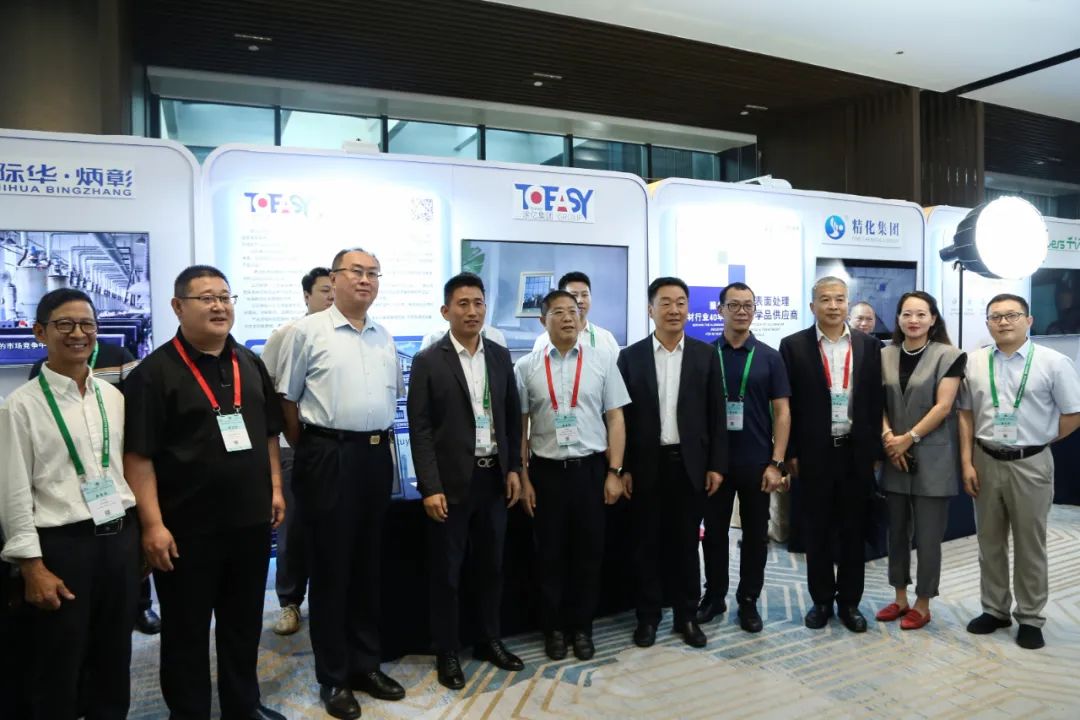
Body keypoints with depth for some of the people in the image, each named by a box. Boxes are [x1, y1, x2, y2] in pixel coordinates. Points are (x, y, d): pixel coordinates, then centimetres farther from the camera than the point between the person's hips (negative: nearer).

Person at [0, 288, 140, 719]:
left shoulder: (113, 396, 6)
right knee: (57, 668, 12)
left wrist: (140, 534, 10)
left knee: (114, 659, 17)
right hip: (62, 544, -4)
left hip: (121, 538, 4)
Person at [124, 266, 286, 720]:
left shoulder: (250, 363, 8)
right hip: (188, 527, -5)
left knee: (245, 622, 18)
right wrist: (153, 524, -17)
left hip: (250, 519, 6)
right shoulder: (155, 371, -10)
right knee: (186, 630, 11)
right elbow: (138, 455, -14)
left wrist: (275, 487, 10)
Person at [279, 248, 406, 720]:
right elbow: (288, 398, -2)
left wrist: (382, 439, 13)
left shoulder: (384, 337, 12)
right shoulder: (308, 331, -5)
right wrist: (307, 452, 2)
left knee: (368, 564, 15)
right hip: (328, 457, -5)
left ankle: (366, 663, 30)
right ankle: (333, 677, 21)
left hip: (377, 455, 5)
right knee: (331, 568, 5)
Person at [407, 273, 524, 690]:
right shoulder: (428, 361, -6)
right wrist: (430, 488, -14)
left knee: (491, 566, 15)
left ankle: (490, 641, 33)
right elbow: (420, 430, -9)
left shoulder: (500, 356, 6)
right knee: (445, 572, 7)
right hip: (451, 482, -4)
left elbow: (512, 418, 11)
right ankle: (447, 653, 23)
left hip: (494, 478, 4)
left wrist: (514, 469, 5)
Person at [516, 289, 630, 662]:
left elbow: (615, 418, 1)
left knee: (589, 552, 10)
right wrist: (523, 478, 1)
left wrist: (614, 471, -4)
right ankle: (554, 627, 29)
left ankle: (582, 627, 29)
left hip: (591, 468, 0)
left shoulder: (602, 360, 1)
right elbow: (520, 426, 3)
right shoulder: (526, 367, 1)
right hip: (546, 470, 0)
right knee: (550, 554, 11)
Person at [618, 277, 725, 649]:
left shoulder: (705, 355, 3)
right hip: (646, 465, 0)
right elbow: (622, 415, 0)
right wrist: (622, 468, -4)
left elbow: (715, 414, 3)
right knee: (647, 544, 9)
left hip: (690, 463, 1)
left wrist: (716, 464, -2)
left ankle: (686, 616, 25)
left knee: (686, 543, 10)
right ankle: (648, 616, 23)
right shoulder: (631, 356, 1)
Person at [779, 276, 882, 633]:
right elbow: (787, 404, -2)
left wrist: (875, 450, 2)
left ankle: (849, 601, 24)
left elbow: (875, 400, 6)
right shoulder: (793, 346, -2)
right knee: (817, 532, 9)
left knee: (853, 531, 10)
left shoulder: (868, 345, 4)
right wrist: (790, 453, -5)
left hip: (856, 451, 2)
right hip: (813, 454, -1)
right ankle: (821, 600, 23)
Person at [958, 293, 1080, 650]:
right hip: (985, 462, 3)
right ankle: (994, 610, 27)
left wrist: (1038, 440, 4)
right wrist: (967, 463, 0)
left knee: (1030, 546, 9)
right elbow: (966, 414, 5)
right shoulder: (974, 362, 2)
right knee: (989, 542, 13)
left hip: (1030, 464, -3)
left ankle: (1030, 619, 22)